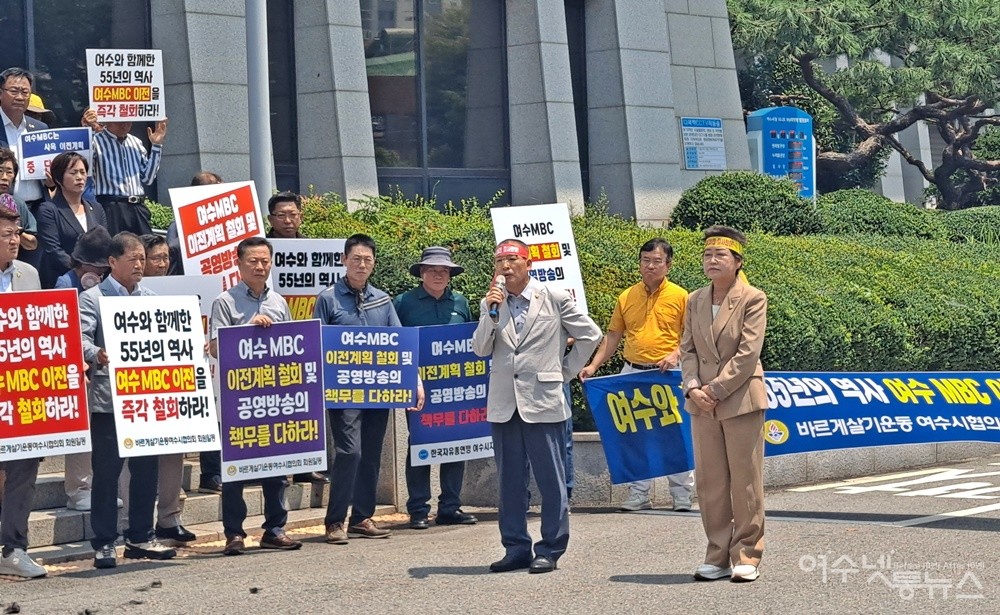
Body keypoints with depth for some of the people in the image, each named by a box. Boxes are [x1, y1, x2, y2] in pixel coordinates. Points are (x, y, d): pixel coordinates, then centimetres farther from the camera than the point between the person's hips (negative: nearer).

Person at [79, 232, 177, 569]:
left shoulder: (151, 299, 17)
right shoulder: (92, 298, 0)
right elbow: (80, 339, -13)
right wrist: (96, 354, -34)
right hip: (108, 398, -5)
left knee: (146, 468, 9)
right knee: (107, 471, -3)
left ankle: (140, 538, 20)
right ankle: (104, 543, 3)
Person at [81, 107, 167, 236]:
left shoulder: (136, 143, 19)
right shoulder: (97, 140, -1)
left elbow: (147, 178, 18)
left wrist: (156, 146, 15)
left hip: (138, 208, 6)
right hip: (111, 208, -6)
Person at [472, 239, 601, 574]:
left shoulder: (554, 299, 0)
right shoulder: (491, 304, 10)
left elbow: (590, 335, 6)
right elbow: (480, 349, 2)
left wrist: (565, 371, 5)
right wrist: (491, 313, -10)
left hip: (543, 400, -4)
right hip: (504, 403, 4)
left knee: (551, 479, -2)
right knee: (510, 480, 8)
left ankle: (550, 550, 4)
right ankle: (516, 549, 15)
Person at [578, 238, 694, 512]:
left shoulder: (680, 297, -1)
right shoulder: (626, 297, 7)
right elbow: (613, 336, 11)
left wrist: (676, 354, -17)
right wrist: (593, 365, 3)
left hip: (667, 374, -3)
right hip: (632, 372, 3)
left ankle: (682, 494, 10)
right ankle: (638, 494, 13)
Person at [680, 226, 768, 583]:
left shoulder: (752, 299, -5)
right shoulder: (695, 301, 11)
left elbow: (748, 353, -12)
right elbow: (688, 350, 9)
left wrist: (715, 390, -14)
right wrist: (692, 387, -8)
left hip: (740, 400, -5)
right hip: (703, 403, 5)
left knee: (745, 482, 0)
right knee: (709, 483, 6)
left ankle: (746, 557, 6)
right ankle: (718, 557, 13)